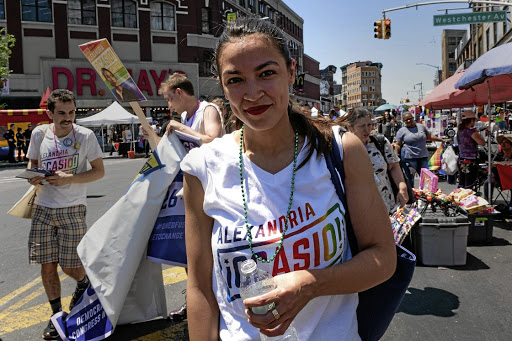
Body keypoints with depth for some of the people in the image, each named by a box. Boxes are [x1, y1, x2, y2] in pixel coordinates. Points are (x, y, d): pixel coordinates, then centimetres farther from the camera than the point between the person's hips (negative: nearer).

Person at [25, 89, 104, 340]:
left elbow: (99, 171, -4)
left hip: (73, 209, -3)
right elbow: (32, 162, 16)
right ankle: (57, 314, 25)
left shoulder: (85, 136, -7)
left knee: (70, 266, 0)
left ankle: (84, 282, 37)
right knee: (47, 264, 6)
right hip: (43, 209, 3)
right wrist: (32, 176, -8)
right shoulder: (40, 134, 1)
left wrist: (70, 179, -19)